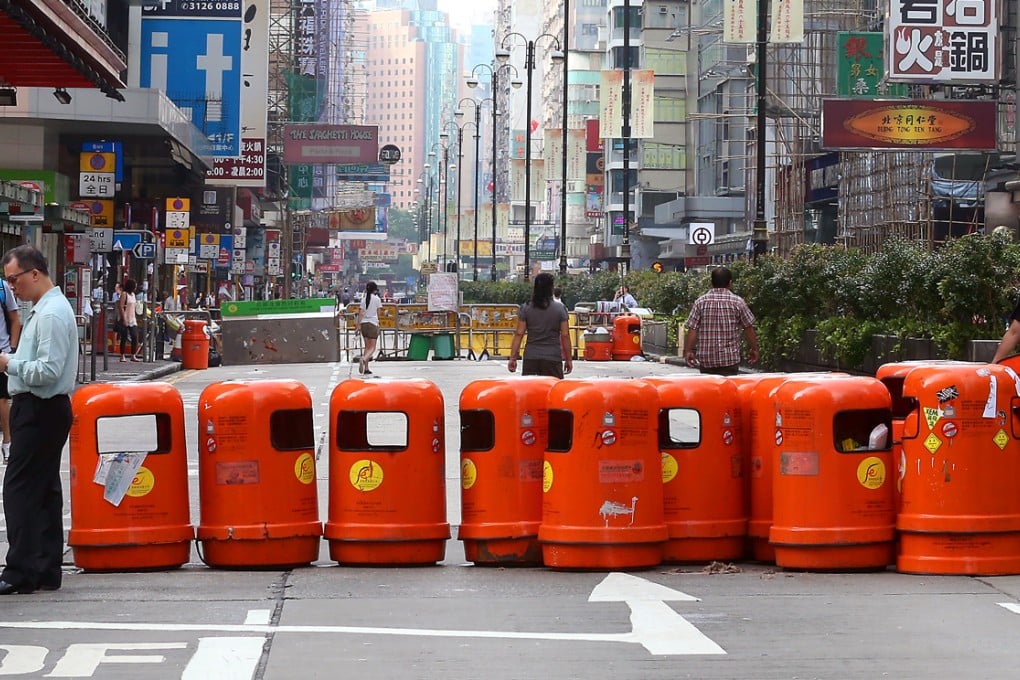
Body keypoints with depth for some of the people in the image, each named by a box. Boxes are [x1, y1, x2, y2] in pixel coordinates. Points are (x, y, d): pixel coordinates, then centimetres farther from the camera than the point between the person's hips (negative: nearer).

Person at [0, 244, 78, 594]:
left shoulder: (51, 314, -17)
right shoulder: (43, 309, 15)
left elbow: (48, 370, -23)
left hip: (39, 411, -11)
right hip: (41, 410, 11)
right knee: (46, 490, 12)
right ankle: (46, 570, 16)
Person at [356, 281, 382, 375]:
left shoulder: (364, 299, 5)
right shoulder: (377, 299, -3)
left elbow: (361, 313, 0)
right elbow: (378, 313, 3)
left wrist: (359, 325, 1)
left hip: (363, 324, 4)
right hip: (373, 323, -4)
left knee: (367, 346, 13)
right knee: (372, 347, -2)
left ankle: (366, 368, 10)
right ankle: (364, 359, -33)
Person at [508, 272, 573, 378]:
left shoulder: (525, 308, 1)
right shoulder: (560, 309, -1)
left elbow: (519, 334, -1)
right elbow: (565, 335, -1)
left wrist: (513, 358, 2)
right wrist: (568, 359, 7)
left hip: (530, 358, 2)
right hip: (553, 359, -2)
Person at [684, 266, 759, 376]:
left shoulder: (700, 302, 1)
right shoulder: (738, 302, -2)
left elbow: (692, 330, -2)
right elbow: (748, 329, 4)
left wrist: (688, 351, 4)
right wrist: (754, 349, 16)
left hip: (705, 358, 2)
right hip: (729, 358, -2)